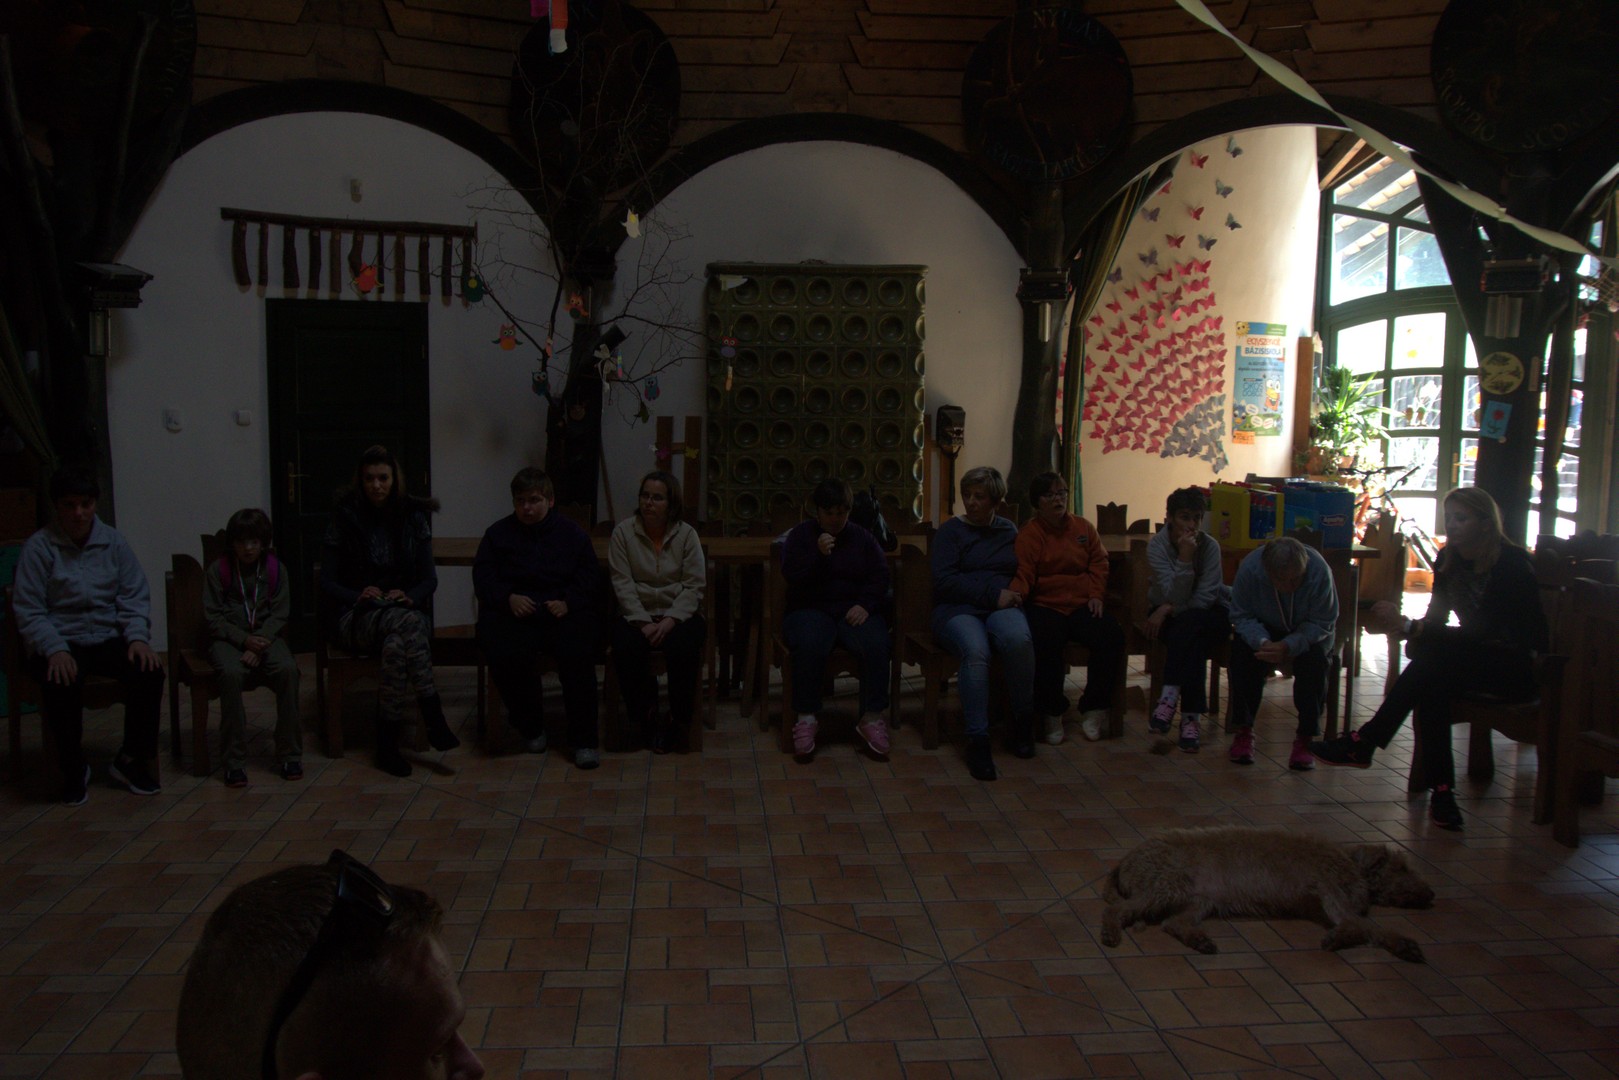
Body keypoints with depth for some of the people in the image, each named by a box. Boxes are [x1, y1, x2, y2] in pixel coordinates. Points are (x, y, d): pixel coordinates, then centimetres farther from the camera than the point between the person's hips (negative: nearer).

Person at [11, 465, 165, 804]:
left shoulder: (113, 542, 5)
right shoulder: (39, 547, -4)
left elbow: (135, 598, 5)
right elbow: (29, 613, -7)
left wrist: (137, 637, -13)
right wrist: (55, 649, -23)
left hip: (108, 638, 3)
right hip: (60, 643, -3)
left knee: (149, 671, -24)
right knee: (60, 683, -34)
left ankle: (131, 759, -4)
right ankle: (73, 769, -9)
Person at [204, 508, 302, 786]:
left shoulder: (275, 569, 5)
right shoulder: (218, 571, 1)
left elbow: (279, 614, 1)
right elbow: (213, 617, -2)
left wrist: (258, 643, -15)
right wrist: (244, 640, -17)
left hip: (266, 636, 1)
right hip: (228, 638, -1)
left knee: (288, 669, -29)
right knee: (232, 673, -33)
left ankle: (290, 754, -17)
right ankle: (234, 761, -24)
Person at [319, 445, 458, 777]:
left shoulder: (413, 516, 7)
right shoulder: (345, 517, 1)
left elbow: (429, 578, 6)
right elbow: (327, 581, 1)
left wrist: (409, 597, -16)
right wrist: (359, 596, -18)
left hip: (405, 611, 2)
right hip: (357, 616, -2)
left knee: (396, 643, -37)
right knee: (407, 624, -37)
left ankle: (387, 740, -32)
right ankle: (433, 717, -39)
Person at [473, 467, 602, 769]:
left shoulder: (572, 533, 15)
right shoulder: (497, 534, 16)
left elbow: (589, 576, 9)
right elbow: (483, 577, 8)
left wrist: (568, 602, -10)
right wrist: (508, 598, -11)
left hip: (564, 611, 0)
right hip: (513, 614, 0)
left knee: (578, 654, -30)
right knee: (507, 657, -31)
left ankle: (583, 740, -17)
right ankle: (530, 727, -4)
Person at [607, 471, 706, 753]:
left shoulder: (686, 534, 1)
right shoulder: (623, 531, 0)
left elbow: (694, 585, -4)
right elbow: (622, 582, -6)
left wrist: (670, 620, -18)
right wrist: (643, 622, -17)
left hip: (678, 613, 0)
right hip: (637, 614, 0)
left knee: (682, 649, -32)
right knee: (627, 648, -31)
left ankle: (678, 719, -10)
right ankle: (646, 716, -8)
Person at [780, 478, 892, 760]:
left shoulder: (861, 537, 14)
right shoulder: (800, 535, 9)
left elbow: (880, 575, 7)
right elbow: (792, 577, -3)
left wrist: (865, 604, -10)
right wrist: (818, 555, -17)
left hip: (854, 610, 2)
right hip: (811, 610, -2)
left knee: (877, 645, -31)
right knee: (809, 646, -37)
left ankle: (872, 718, -23)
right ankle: (806, 718, -26)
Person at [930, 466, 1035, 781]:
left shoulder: (1009, 531, 21)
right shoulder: (951, 531, 7)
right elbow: (943, 580, -6)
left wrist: (1012, 595, -4)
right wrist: (993, 594, -12)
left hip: (1001, 607, 2)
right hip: (957, 609, -2)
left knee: (1018, 638, -35)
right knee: (975, 650, -37)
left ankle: (1023, 720, -13)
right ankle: (977, 740, -31)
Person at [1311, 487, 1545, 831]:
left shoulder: (1512, 563, -17)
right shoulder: (1449, 560, 4)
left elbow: (1484, 631, -26)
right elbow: (1437, 618, 1)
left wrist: (1413, 628, -34)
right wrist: (1414, 633, -23)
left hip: (1520, 669, -5)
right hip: (1476, 662, 5)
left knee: (1435, 657, -32)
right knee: (1433, 685, -30)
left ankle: (1363, 743, -28)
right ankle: (1441, 789, -30)